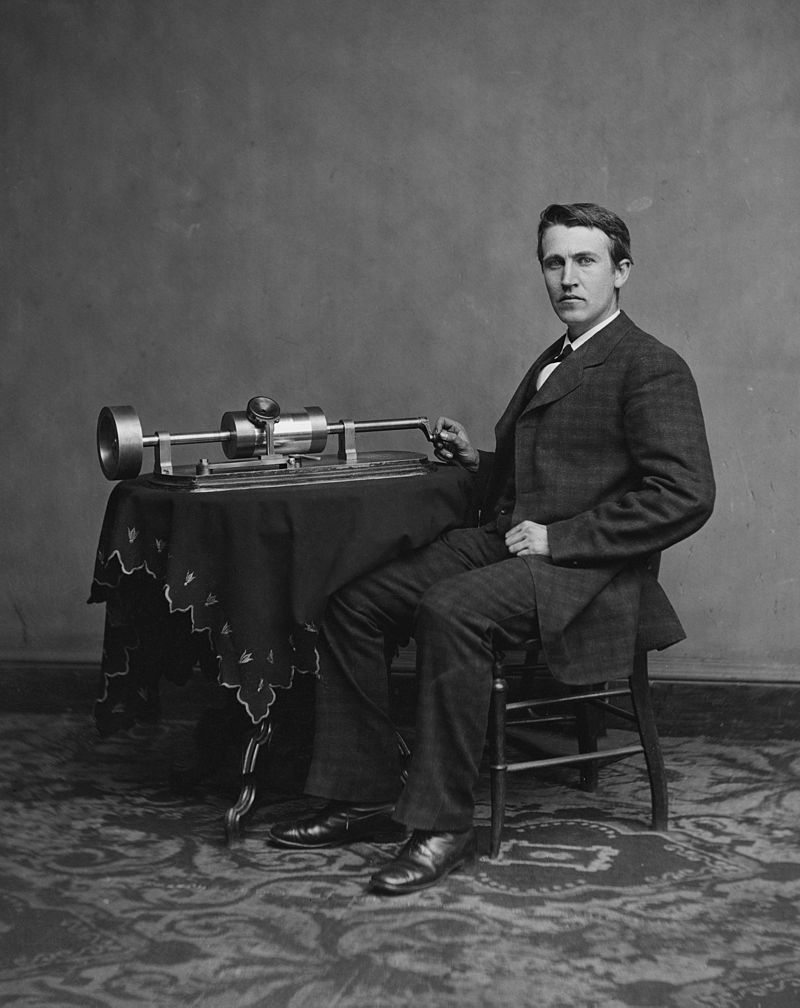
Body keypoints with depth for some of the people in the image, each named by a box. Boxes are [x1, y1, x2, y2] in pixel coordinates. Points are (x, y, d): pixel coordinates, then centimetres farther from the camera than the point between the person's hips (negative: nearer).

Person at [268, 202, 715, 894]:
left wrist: (557, 538, -18)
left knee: (450, 610, -34)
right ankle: (366, 798, 1)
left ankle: (443, 824, -24)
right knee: (353, 604, -5)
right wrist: (475, 460, 12)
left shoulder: (653, 369, -6)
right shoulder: (552, 364, 23)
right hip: (502, 544, 9)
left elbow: (685, 497, -17)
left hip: (583, 571, -9)